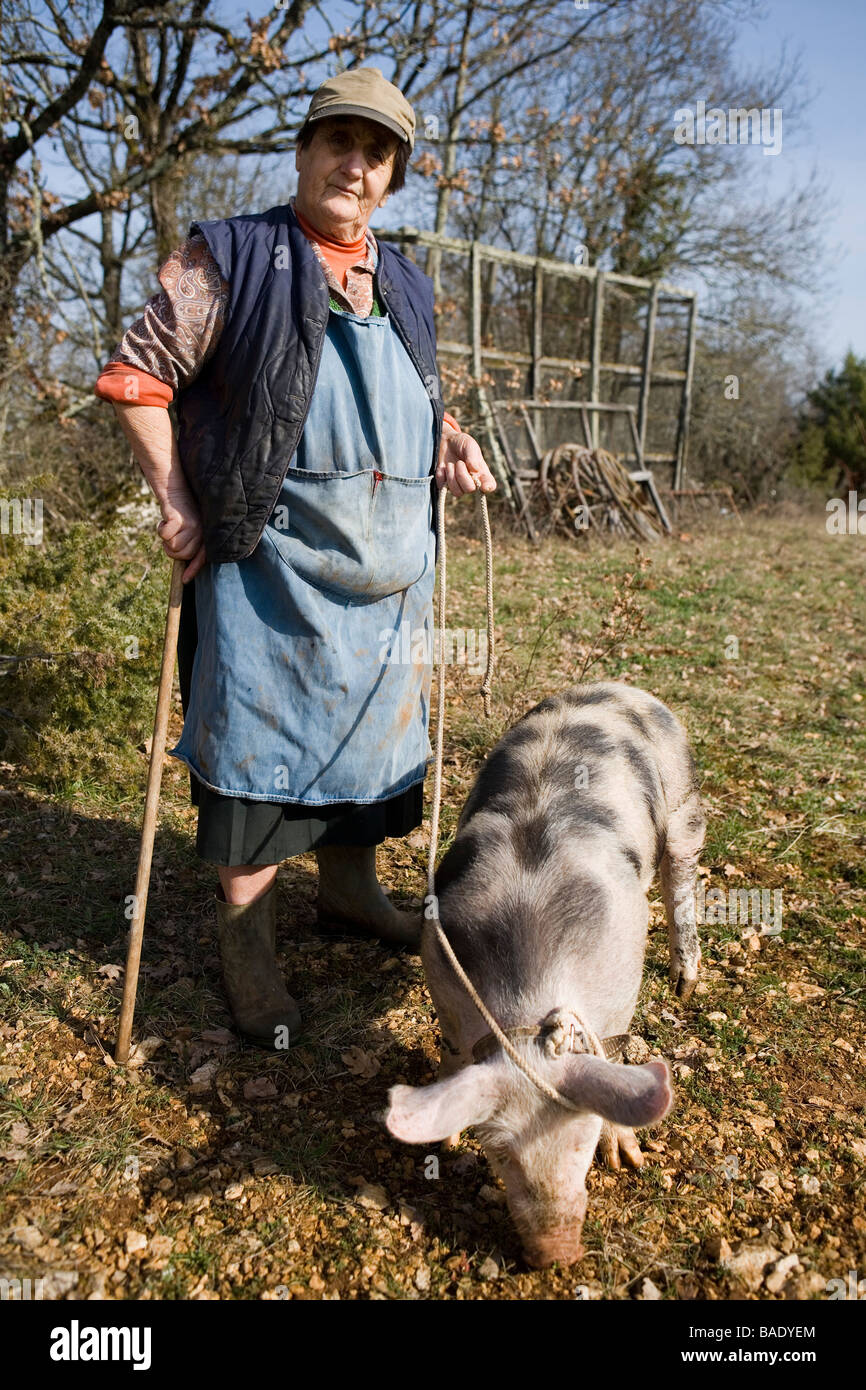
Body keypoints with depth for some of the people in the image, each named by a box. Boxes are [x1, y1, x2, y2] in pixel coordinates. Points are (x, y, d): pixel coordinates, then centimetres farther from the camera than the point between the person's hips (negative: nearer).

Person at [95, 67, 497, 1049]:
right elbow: (136, 375, -3)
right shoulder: (231, 257, -1)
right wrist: (175, 503, -9)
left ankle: (350, 888, 35)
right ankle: (245, 940, 15)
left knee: (373, 726, 14)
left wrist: (452, 441, 6)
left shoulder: (405, 286, 17)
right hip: (272, 558, -6)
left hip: (391, 563, 6)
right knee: (260, 739, -1)